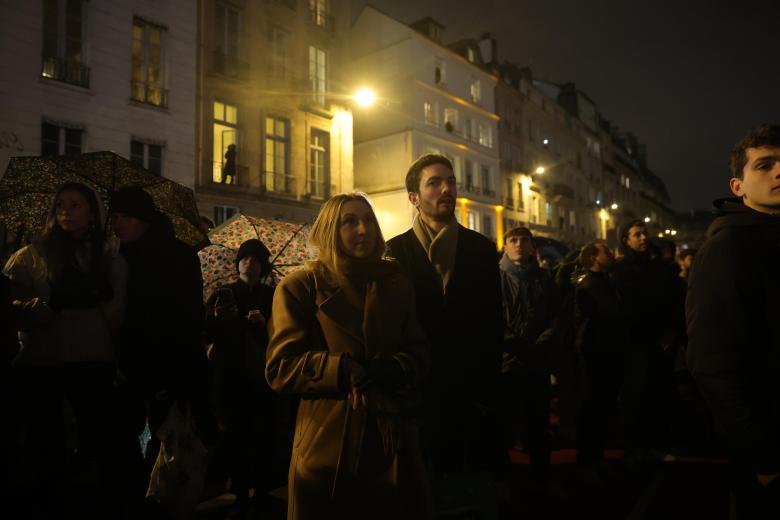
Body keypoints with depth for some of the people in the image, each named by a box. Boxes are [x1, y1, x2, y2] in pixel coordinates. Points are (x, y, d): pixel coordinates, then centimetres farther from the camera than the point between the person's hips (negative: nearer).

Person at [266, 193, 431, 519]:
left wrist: (394, 371, -15)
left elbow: (419, 354, 8)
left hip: (393, 438, 4)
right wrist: (346, 371, -21)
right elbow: (281, 367, -9)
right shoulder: (301, 286, -2)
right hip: (327, 443, -3)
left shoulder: (396, 283, 11)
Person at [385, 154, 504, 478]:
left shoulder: (482, 249, 4)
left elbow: (493, 325, 5)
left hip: (473, 393, 2)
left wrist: (488, 391, 1)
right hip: (418, 393, -1)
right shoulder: (395, 251, -2)